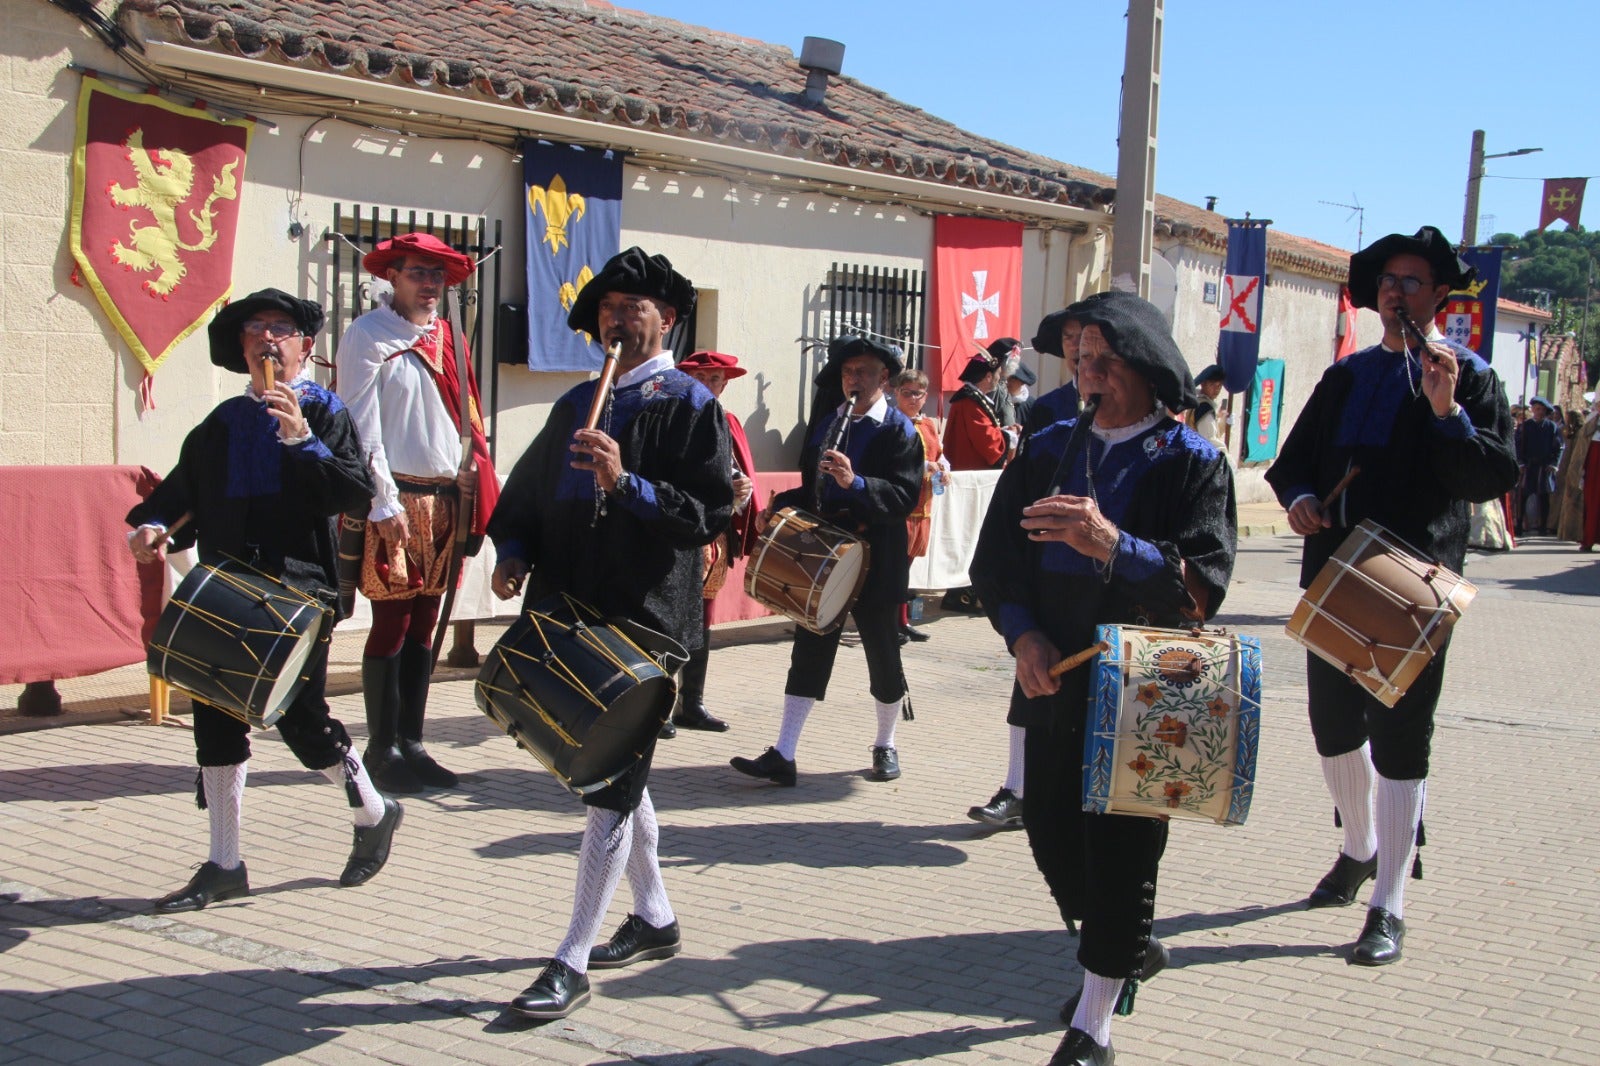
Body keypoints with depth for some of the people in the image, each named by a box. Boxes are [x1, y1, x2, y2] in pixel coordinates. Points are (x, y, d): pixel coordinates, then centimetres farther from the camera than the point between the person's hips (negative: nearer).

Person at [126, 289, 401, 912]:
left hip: (300, 593, -5)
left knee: (300, 717, -5)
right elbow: (183, 490, 15)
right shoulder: (222, 423, 15)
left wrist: (301, 438, -22)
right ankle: (224, 866, 15)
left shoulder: (324, 412, -1)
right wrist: (151, 526, -4)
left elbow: (357, 493, -14)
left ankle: (374, 814, 22)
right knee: (216, 719, 4)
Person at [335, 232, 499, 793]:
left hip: (443, 499, 6)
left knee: (424, 622, 9)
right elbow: (361, 425, -9)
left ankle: (411, 742, 17)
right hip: (393, 499, -6)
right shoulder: (367, 335, -4)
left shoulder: (449, 338, 15)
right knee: (392, 620, -4)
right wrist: (384, 503, -14)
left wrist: (473, 475, 2)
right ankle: (382, 750, 5)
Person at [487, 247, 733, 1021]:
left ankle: (572, 965, -2)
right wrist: (513, 551, 4)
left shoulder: (691, 405, -4)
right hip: (572, 618, 7)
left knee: (611, 787, -6)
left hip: (645, 623, -7)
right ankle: (654, 918, 32)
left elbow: (710, 515, -14)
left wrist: (626, 483, -24)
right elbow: (528, 490, 22)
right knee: (616, 774, 16)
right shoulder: (577, 404, 16)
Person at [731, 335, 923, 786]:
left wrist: (856, 483, -33)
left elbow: (905, 496, -19)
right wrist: (783, 507, 1)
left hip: (875, 561, -5)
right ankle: (783, 756, 3)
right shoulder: (828, 425, 12)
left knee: (883, 657, 8)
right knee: (808, 654, 3)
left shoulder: (900, 430, -6)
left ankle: (885, 746, 27)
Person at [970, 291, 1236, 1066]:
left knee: (1120, 853, -1)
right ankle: (1130, 950, 37)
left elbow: (1203, 583, -15)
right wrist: (1022, 632, -9)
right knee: (1050, 833, 9)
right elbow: (995, 559, 8)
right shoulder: (1049, 449, 9)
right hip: (1054, 682, 5)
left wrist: (1114, 545, -30)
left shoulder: (1191, 463, -4)